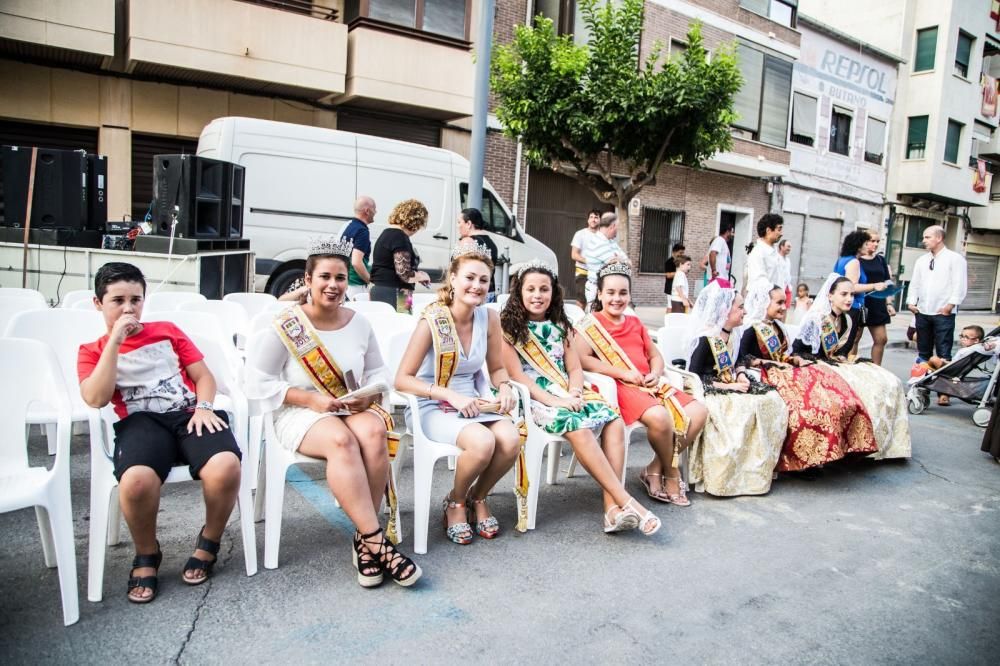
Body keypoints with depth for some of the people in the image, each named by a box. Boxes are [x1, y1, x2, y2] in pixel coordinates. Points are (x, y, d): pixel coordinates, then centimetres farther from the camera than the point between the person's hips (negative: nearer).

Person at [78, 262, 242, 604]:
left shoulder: (167, 331, 23)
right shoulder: (91, 351, 19)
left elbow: (204, 376, 17)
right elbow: (96, 399, -2)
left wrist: (203, 407, -5)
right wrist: (115, 340, -3)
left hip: (188, 413, 1)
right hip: (140, 421, -1)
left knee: (225, 467, -33)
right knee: (136, 480, -37)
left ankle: (209, 542, -2)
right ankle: (146, 555, -5)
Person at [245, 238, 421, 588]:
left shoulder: (359, 323, 7)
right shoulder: (285, 326, -5)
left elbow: (378, 371, 15)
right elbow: (259, 382, -6)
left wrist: (369, 395, -8)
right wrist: (311, 400, -17)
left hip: (355, 409, 4)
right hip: (301, 413, -3)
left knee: (374, 433, -32)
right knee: (342, 440, -37)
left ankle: (364, 540, -22)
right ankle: (378, 541, -31)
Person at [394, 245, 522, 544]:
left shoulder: (489, 318, -2)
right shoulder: (432, 320, -15)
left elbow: (497, 368, 11)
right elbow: (403, 380, -15)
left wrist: (505, 387, -12)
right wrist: (451, 396, -25)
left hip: (475, 403, 5)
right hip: (433, 407, -4)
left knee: (511, 440, -24)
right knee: (483, 442, -31)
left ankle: (477, 497, 8)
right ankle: (455, 502, 2)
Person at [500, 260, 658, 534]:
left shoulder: (560, 326, 19)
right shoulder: (508, 327, 1)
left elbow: (575, 368, 13)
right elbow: (516, 375, -9)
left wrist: (574, 393, -9)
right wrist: (553, 400, -19)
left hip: (567, 396, 6)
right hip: (533, 398, -6)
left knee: (614, 420, -21)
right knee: (579, 427, -33)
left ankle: (612, 506, -27)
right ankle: (627, 502, -29)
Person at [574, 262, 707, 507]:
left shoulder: (635, 323, 23)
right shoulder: (591, 323, 3)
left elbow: (656, 356, 24)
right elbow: (581, 358, -13)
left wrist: (655, 375, -1)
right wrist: (622, 373, -17)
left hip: (650, 385, 8)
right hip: (618, 386, -7)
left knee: (698, 412, -9)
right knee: (659, 417, -33)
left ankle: (655, 470, -3)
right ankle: (672, 473, -3)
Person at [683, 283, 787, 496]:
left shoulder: (733, 337, 11)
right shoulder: (705, 340, -15)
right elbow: (695, 378, -19)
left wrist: (741, 375, 0)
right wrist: (729, 386, -20)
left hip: (731, 387, 9)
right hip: (710, 392, -8)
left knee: (772, 403, -10)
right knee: (745, 410, -31)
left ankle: (760, 469, -4)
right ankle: (726, 478, -19)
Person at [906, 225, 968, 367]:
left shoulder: (955, 258, -3)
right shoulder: (921, 260, 14)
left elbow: (959, 285, -9)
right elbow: (914, 283, 14)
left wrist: (950, 305, -15)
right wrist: (911, 302, 2)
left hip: (943, 313, -6)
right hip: (922, 312, 6)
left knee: (943, 353, -4)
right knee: (923, 351, 12)